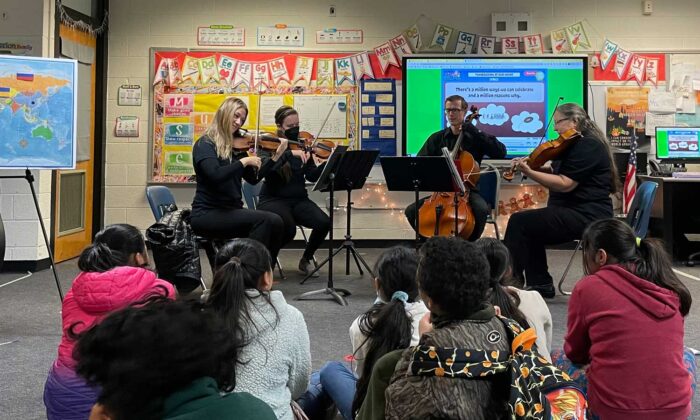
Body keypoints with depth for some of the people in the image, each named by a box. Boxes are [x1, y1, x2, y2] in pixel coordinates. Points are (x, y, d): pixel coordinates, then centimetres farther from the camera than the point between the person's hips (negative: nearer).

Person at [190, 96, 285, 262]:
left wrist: (275, 156, 3)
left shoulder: (236, 146, 13)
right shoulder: (205, 144, -7)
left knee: (275, 222, -19)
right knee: (264, 220, -27)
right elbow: (215, 175, -25)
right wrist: (244, 161, -18)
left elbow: (253, 178, 9)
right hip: (207, 214, -6)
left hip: (231, 210, 6)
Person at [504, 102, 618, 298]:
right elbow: (555, 174, 16)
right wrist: (531, 165, -1)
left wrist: (529, 172, -25)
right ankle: (540, 284, 16)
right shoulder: (574, 145, 18)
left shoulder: (588, 146, -15)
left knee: (519, 222, -17)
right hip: (578, 211, 11)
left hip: (587, 216, -11)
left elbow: (565, 184, -22)